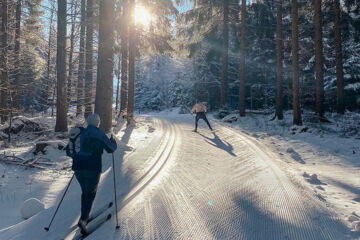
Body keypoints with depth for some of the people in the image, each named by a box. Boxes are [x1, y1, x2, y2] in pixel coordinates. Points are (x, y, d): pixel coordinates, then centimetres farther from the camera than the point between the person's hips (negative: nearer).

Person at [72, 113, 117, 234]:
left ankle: (85, 216, 31)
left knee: (85, 191, 23)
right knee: (91, 193, 7)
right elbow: (111, 148, 1)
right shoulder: (99, 134, -5)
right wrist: (113, 140, 20)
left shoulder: (83, 133, 10)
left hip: (78, 165, 5)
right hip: (93, 167, -5)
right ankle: (83, 220, -8)